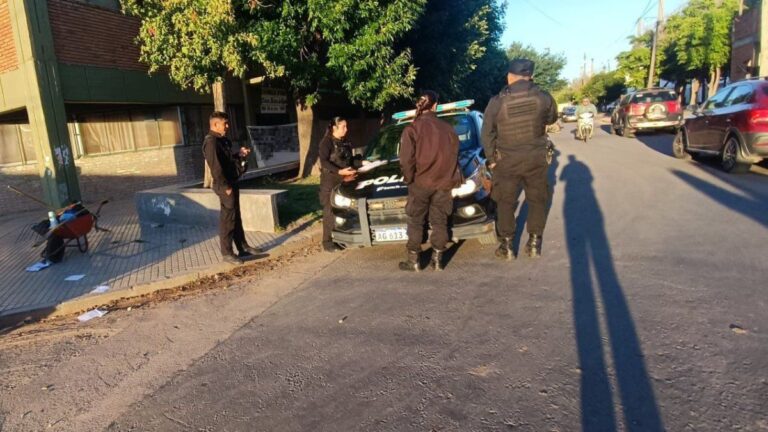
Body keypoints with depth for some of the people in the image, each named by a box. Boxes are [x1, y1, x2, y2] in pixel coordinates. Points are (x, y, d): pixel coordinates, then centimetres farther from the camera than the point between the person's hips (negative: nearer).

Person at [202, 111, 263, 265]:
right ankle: (227, 253, 7)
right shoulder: (211, 142, -16)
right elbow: (215, 167, -22)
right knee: (227, 219, -3)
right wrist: (225, 186, -21)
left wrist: (239, 154, 6)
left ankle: (243, 248, 25)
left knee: (236, 218, 15)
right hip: (225, 187, -10)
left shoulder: (222, 140, 14)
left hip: (232, 183, 10)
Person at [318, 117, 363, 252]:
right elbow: (324, 162, -17)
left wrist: (362, 162, 9)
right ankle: (327, 242, 0)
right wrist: (340, 171, -26)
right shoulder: (326, 142, -8)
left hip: (344, 180, 7)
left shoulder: (345, 142, 15)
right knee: (330, 212, -6)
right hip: (330, 181, -7)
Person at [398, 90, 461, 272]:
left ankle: (413, 260, 11)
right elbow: (454, 154, 12)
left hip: (420, 183, -3)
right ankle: (437, 259, 14)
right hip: (443, 183, 3)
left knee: (415, 222, 8)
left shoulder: (412, 129, -7)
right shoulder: (447, 128, 5)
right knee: (439, 221, 11)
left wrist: (409, 178, 1)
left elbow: (406, 159, -13)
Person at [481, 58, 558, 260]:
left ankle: (506, 246, 17)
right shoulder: (543, 97, -7)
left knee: (506, 202, 11)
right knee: (537, 200, 15)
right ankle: (534, 243, 21)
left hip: (506, 160, -1)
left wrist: (491, 158, 5)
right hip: (536, 158, 1)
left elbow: (487, 134, -6)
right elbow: (552, 118, 12)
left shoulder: (497, 102, -11)